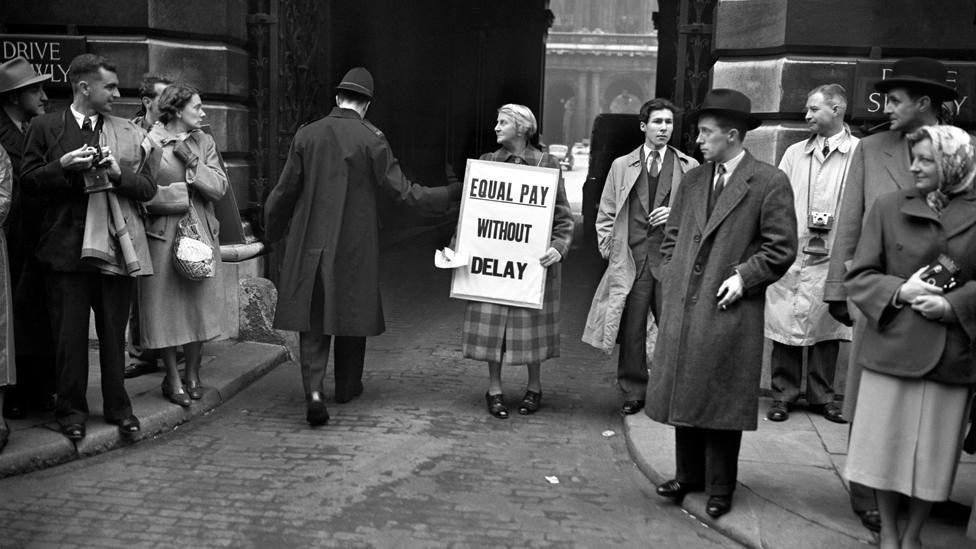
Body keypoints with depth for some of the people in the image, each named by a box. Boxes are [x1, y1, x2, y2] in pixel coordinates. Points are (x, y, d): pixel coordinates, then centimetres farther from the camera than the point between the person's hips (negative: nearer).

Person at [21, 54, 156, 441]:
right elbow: (30, 181, 4)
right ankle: (71, 410, 16)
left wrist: (118, 173, -12)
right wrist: (63, 166, -12)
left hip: (116, 245, 1)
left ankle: (118, 407, 20)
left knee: (114, 332, 8)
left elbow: (149, 188, 5)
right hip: (67, 245, -1)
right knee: (69, 333, 3)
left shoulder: (130, 134, 10)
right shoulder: (45, 127, 6)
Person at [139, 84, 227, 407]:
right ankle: (172, 378, 14)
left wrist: (192, 161, -9)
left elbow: (219, 188, -1)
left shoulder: (204, 143, 10)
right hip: (163, 233, -4)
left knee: (199, 303, 6)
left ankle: (193, 374, 21)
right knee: (166, 305, 1)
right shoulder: (150, 141, -3)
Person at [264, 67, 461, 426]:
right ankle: (347, 386, 28)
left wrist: (272, 231, 18)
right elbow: (400, 189, -9)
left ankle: (314, 390, -11)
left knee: (312, 316, 5)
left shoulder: (307, 135, 0)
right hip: (355, 244, -1)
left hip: (310, 241, 2)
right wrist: (451, 194, 0)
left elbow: (286, 190, 3)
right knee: (352, 312, 14)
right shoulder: (371, 139, -8)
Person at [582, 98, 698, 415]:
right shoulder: (622, 166, 13)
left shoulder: (689, 167, 9)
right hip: (631, 260, 1)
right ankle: (633, 394, 17)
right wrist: (608, 249, 5)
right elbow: (606, 214, 14)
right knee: (631, 330, 4)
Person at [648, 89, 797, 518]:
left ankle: (720, 488, 18)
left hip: (729, 312, -5)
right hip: (682, 307, 5)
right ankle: (688, 475, 28)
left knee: (722, 399, 3)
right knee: (684, 392, 12)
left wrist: (743, 277, -13)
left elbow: (781, 248, -5)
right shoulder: (692, 180, 12)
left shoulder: (770, 183, -5)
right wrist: (671, 278, 8)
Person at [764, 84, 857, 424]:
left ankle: (822, 396, 22)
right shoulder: (794, 153, 9)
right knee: (784, 324, 3)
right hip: (790, 255, 2)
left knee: (827, 327, 8)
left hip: (832, 257, -2)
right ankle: (783, 394, 17)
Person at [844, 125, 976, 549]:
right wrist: (900, 291, -14)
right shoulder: (888, 208, 3)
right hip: (892, 348, 0)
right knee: (886, 446, 7)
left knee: (934, 452, 9)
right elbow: (858, 277, 1)